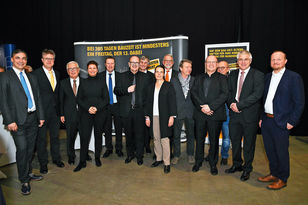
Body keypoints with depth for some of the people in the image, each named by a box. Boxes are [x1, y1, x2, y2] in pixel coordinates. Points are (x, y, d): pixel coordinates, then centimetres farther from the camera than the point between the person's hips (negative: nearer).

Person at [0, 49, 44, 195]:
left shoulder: (32, 77, 14)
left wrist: (41, 116, 11)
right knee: (22, 149, -5)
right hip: (18, 120, -5)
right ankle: (24, 180, 10)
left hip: (32, 118, 5)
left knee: (30, 148, 14)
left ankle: (28, 173, 31)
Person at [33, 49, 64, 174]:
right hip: (42, 111, -5)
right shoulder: (35, 74, -8)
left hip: (55, 111, 5)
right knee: (41, 138, 7)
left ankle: (56, 158, 33)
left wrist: (59, 109, 8)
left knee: (55, 136, 16)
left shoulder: (57, 74, 11)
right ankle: (43, 163, 22)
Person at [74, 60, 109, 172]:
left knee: (98, 135, 7)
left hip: (100, 113, 0)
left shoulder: (102, 82, 4)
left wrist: (97, 108, -13)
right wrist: (88, 108, -11)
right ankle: (82, 161, 7)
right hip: (85, 113, 0)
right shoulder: (83, 83, 6)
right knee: (84, 136, -4)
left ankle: (97, 158, 23)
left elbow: (106, 99, 2)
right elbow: (79, 99, 5)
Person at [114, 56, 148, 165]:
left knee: (139, 134, 3)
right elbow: (116, 91, 4)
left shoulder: (144, 76, 6)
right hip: (126, 110, 2)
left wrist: (146, 108, -7)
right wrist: (127, 90, -12)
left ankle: (139, 156, 18)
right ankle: (130, 154, 27)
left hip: (139, 110, -1)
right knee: (128, 134, 11)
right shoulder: (123, 76, 9)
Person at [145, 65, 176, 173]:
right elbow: (148, 102, 15)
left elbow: (172, 102, -3)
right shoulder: (151, 87, 14)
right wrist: (147, 117, 9)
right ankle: (158, 158, 23)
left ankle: (166, 163, 4)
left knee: (164, 139, -5)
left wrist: (172, 116, -10)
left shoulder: (169, 86, 1)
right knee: (156, 138, 8)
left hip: (164, 117, -4)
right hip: (153, 117, 4)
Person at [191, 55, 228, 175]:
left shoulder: (222, 78, 5)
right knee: (199, 139, 10)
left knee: (214, 140, 6)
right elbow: (193, 93, 3)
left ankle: (213, 164, 21)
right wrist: (202, 107, -12)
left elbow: (224, 94, -7)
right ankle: (198, 162, 26)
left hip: (215, 114, -2)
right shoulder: (199, 78, 14)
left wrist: (210, 106, -16)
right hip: (200, 114, 3)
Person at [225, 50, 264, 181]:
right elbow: (228, 92, 11)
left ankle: (247, 169, 26)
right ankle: (236, 164, 34)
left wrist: (239, 105, -19)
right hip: (235, 114, 4)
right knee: (235, 141, 14)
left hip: (250, 115, -4)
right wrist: (231, 104, -9)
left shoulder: (258, 75, -5)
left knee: (249, 143, 8)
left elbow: (257, 94, -16)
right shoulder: (232, 75, 11)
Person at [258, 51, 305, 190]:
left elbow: (299, 102, -8)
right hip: (266, 120, 6)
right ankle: (273, 174, 33)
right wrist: (261, 117, 12)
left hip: (281, 122, -6)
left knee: (281, 151, 5)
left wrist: (292, 121, -13)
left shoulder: (294, 77, -6)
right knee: (270, 150, 15)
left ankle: (282, 179, 22)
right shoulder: (268, 77, 12)